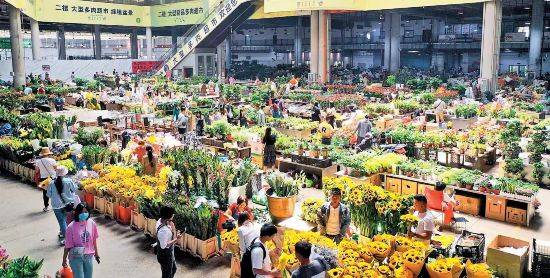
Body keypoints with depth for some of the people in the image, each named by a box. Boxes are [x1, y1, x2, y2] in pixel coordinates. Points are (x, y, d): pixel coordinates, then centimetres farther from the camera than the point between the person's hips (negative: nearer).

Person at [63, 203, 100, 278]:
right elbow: (68, 245, -10)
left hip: (89, 256, 4)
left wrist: (96, 253, 14)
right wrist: (64, 259, -2)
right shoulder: (71, 227, -18)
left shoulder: (92, 223, -8)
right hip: (76, 257, -3)